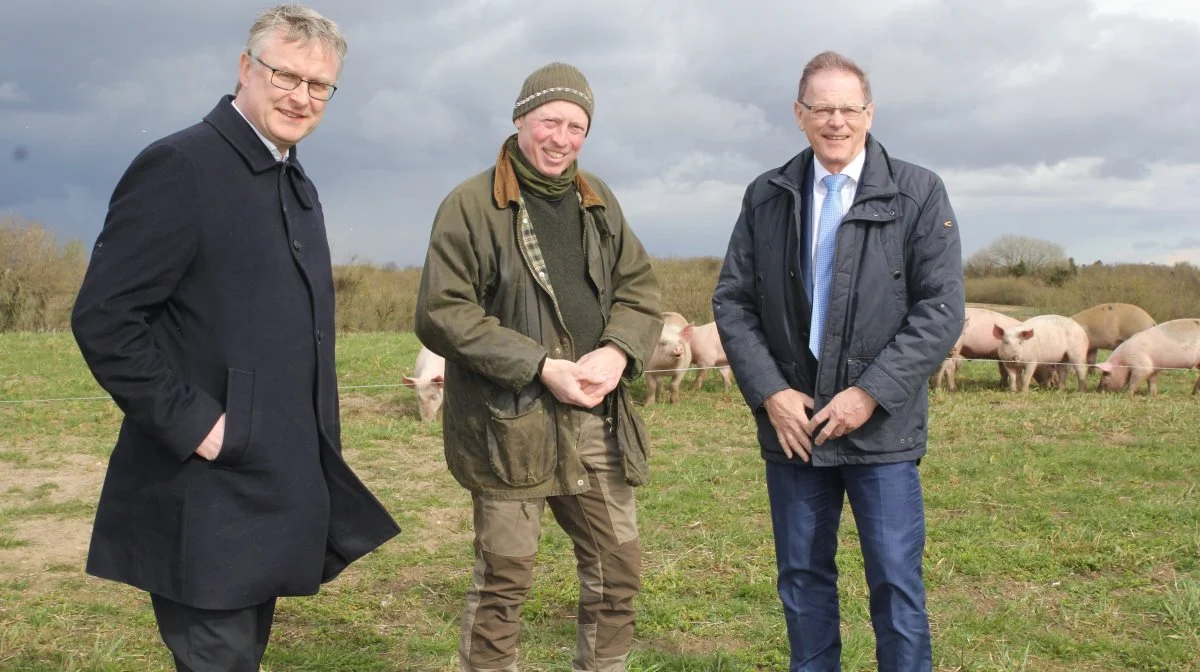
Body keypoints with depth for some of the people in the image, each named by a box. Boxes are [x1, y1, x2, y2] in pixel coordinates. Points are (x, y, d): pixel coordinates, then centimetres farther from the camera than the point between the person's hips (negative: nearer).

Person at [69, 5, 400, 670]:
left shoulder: (299, 186, 14)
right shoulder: (178, 166, -13)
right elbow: (102, 318, -18)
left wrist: (316, 455, 14)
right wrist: (193, 424, -20)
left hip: (278, 489, 8)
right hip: (207, 504, -8)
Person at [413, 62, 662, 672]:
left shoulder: (599, 202, 12)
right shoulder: (472, 204, -7)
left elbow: (640, 289, 13)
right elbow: (441, 315, -12)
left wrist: (617, 352, -9)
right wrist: (541, 367, -18)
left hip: (597, 420, 6)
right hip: (510, 424, -5)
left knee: (617, 570, 12)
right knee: (502, 581, 4)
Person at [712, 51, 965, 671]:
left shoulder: (919, 194, -2)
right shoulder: (766, 197, 7)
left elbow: (941, 311, -7)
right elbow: (731, 301, 5)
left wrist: (870, 394, -14)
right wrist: (769, 392, -7)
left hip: (882, 428, -3)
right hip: (791, 423, 3)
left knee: (896, 584, 1)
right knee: (802, 579, 13)